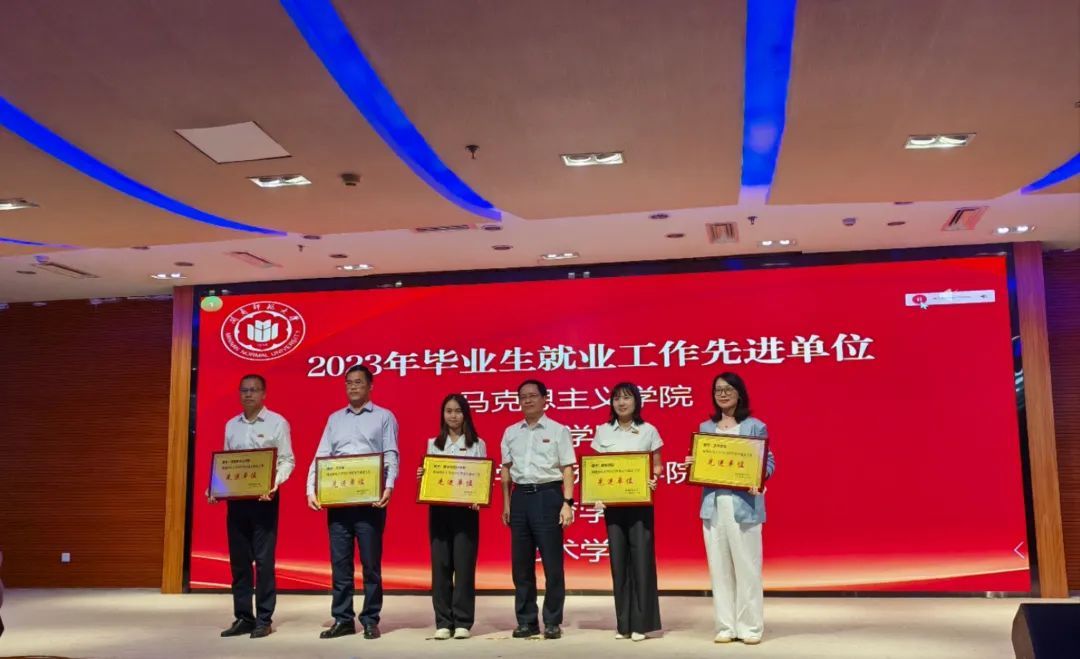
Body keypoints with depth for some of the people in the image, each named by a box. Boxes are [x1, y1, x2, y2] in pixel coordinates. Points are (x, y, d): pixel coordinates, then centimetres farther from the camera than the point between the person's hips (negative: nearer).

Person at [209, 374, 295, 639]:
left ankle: (264, 619, 5)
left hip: (264, 499, -5)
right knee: (238, 561, 7)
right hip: (235, 499, 5)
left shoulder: (277, 422, -1)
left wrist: (274, 483, -20)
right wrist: (215, 487, -1)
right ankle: (243, 618, 15)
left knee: (263, 560, -3)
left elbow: (287, 460, -4)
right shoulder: (231, 425, 13)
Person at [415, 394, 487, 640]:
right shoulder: (433, 444, 11)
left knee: (464, 565, -2)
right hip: (438, 509, 2)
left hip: (466, 509, -2)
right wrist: (421, 476, -10)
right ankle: (443, 622, 8)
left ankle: (463, 622, 6)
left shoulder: (477, 444, 5)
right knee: (440, 565, 2)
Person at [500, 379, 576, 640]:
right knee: (521, 562, 7)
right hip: (520, 497, 4)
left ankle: (552, 622, 8)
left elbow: (567, 469, -2)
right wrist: (506, 504, 9)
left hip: (548, 496, -4)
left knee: (552, 562, -1)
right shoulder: (510, 432, 12)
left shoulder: (558, 430, 2)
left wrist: (567, 503, -10)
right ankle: (526, 621, 16)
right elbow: (506, 469, 14)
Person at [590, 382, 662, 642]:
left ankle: (640, 623, 4)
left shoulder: (649, 431, 3)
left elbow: (657, 467, 5)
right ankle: (624, 623, 12)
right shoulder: (603, 431, 7)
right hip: (612, 503, 2)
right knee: (618, 560, 4)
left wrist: (653, 480, -16)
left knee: (641, 559, -4)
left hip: (640, 502, -2)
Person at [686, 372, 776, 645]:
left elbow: (770, 462, -1)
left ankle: (750, 626, 9)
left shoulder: (755, 426, 2)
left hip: (744, 505, -4)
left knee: (747, 566, -1)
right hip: (713, 505, 4)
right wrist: (691, 464, -5)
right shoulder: (705, 428, 14)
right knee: (719, 567, 5)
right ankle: (726, 626, 13)